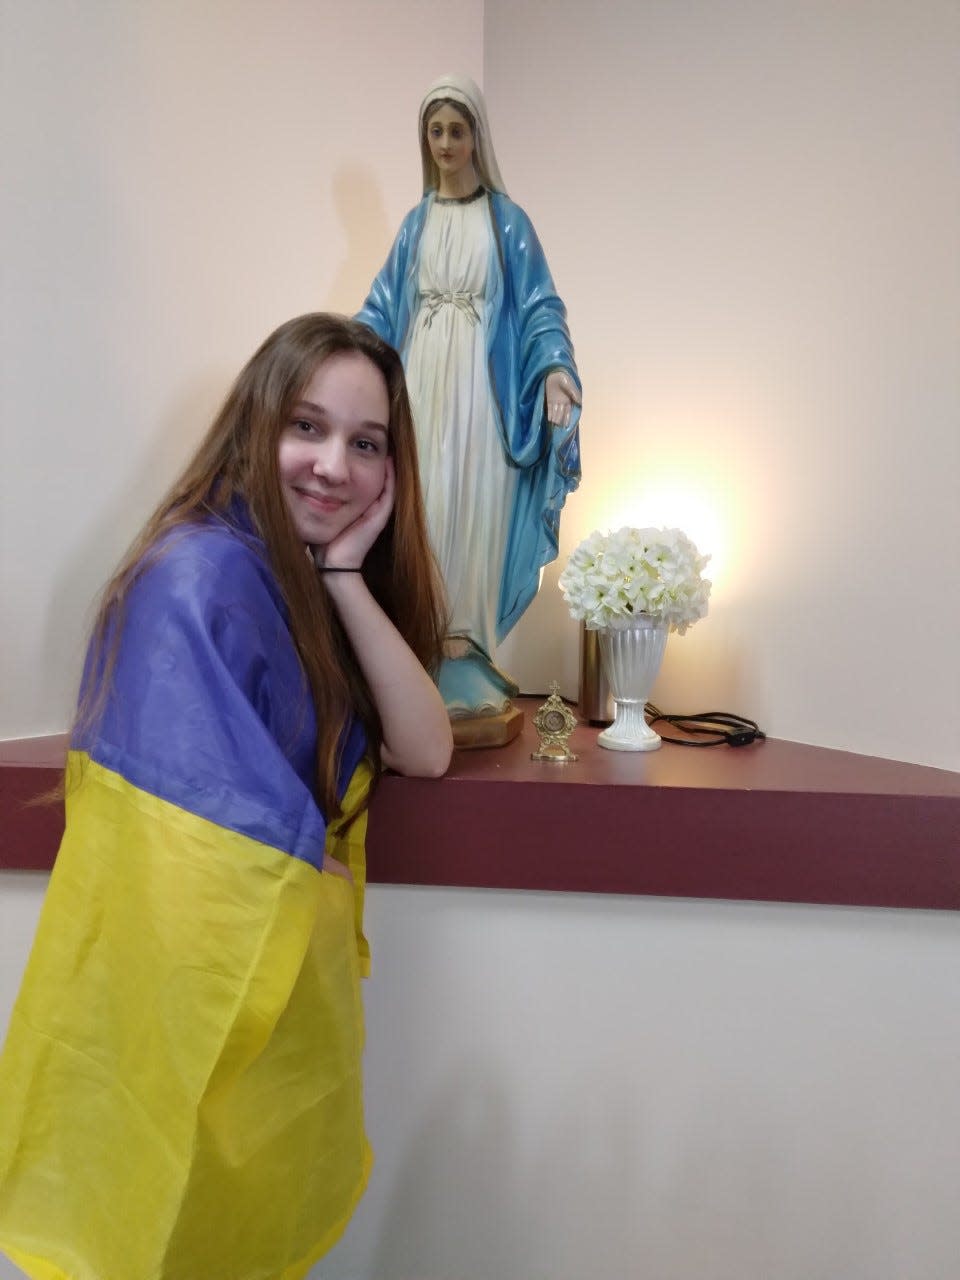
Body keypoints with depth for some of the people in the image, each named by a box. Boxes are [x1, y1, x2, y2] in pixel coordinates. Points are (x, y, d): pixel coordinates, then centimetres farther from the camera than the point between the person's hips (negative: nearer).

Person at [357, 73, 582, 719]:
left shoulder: (507, 219, 9)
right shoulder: (417, 222, 17)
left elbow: (539, 304, 1)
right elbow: (382, 308, 13)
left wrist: (554, 367, -18)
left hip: (481, 388, -3)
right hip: (422, 383, 3)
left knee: (473, 510, -5)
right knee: (423, 509, -1)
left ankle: (464, 650, 2)